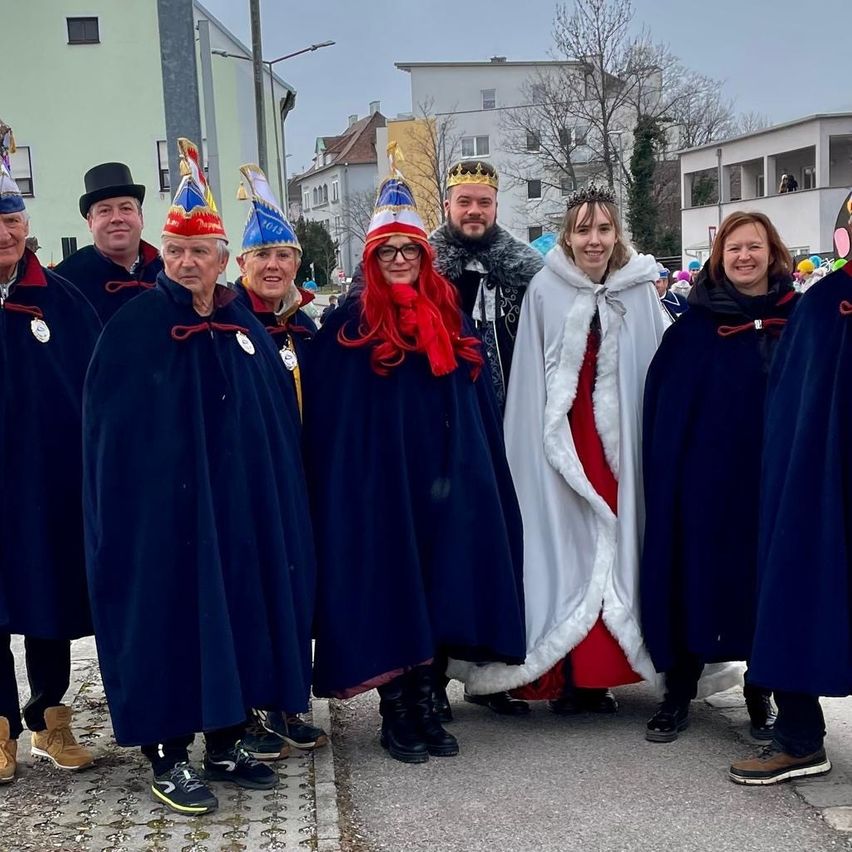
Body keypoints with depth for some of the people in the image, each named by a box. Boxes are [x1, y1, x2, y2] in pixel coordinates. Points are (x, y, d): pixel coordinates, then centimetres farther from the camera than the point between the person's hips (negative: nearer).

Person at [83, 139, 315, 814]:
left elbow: (280, 422, 11)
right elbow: (110, 431, -7)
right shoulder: (134, 326, -5)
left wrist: (277, 500, 5)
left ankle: (227, 741, 25)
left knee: (239, 612, 10)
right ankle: (168, 756, 13)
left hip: (242, 505, 5)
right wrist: (123, 509, -13)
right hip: (163, 508, -5)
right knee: (171, 616, 0)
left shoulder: (246, 327, 9)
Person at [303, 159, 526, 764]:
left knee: (441, 591, 7)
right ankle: (395, 714, 13)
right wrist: (337, 487, -9)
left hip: (446, 484, 4)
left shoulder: (450, 319, 11)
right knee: (389, 595, 1)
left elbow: (480, 406, 11)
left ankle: (427, 707, 19)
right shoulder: (349, 326, 0)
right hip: (378, 486, -4)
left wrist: (478, 474, 5)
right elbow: (327, 418, -3)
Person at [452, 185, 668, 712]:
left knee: (614, 546, 3)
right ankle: (567, 678, 10)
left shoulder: (640, 291, 3)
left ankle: (600, 674, 16)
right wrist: (545, 443, -4)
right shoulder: (545, 291, -1)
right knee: (565, 548, -1)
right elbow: (530, 381, 0)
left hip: (621, 444, 2)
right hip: (562, 443, -1)